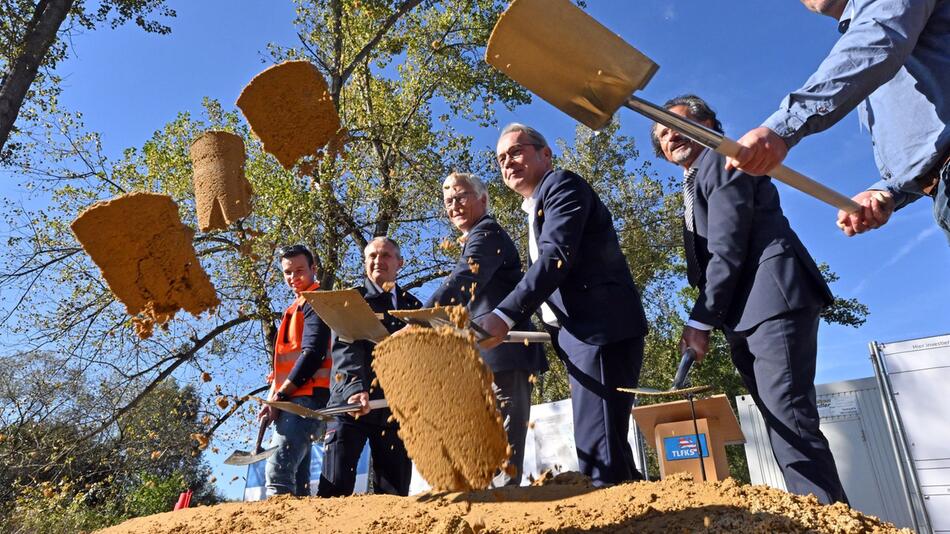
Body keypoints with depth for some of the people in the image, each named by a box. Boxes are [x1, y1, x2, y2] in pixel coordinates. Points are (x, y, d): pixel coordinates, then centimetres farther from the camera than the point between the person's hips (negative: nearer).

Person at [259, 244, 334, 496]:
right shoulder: (297, 308, 26)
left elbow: (312, 354, -16)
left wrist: (278, 396, -15)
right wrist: (275, 397, 12)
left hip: (306, 398, -10)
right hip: (295, 400, 10)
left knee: (278, 470, -20)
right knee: (296, 476, 9)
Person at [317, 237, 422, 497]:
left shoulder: (412, 306, 18)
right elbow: (345, 349, -10)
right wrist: (354, 389, -27)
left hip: (396, 409, 3)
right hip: (350, 404, -3)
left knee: (395, 492, 4)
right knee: (335, 487, -9)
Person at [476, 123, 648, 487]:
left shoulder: (562, 185, -1)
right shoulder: (535, 211, 27)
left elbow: (556, 257, -18)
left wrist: (504, 316, -27)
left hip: (602, 329, -10)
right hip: (583, 336, 10)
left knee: (597, 449, -15)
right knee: (603, 447, 12)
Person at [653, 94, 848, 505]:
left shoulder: (720, 161, -1)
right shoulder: (693, 186, 27)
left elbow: (727, 250, -12)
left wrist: (701, 319, -12)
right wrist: (713, 318, 7)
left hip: (774, 300, -10)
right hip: (747, 315, 10)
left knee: (787, 416, -15)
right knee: (780, 421, 7)